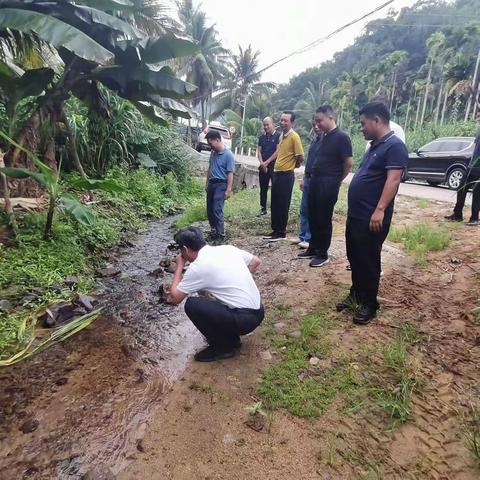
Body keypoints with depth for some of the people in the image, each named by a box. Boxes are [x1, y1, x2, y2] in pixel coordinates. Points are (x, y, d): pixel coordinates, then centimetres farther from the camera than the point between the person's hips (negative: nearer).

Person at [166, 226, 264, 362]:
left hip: (245, 319, -8)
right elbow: (256, 261, 18)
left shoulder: (197, 267, -14)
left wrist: (179, 266, 5)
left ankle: (223, 347, 6)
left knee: (191, 305, -9)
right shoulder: (227, 248, 5)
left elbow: (174, 298, -4)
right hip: (258, 311, 8)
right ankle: (231, 337, 24)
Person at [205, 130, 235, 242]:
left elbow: (230, 173, -14)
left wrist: (228, 190, -17)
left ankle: (220, 235, -3)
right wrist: (207, 183, 18)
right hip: (212, 183, 7)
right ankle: (213, 230, 28)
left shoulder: (228, 155, -14)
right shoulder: (213, 152, 7)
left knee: (217, 210, -11)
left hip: (221, 185, -7)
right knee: (209, 210, 12)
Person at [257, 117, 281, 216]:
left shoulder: (278, 135, -4)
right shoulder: (262, 137, 12)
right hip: (263, 166, 5)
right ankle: (263, 209, 18)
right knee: (263, 189, 9)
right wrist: (262, 163, -9)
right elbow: (259, 151, 9)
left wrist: (267, 162, -13)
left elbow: (278, 151, -11)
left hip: (274, 166, -5)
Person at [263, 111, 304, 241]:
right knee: (274, 204, 11)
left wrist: (292, 166, 1)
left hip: (286, 175, -8)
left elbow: (300, 157, -16)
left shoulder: (294, 136, -14)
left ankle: (281, 232, 8)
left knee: (282, 205, -2)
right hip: (277, 173, 9)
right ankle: (275, 230, 21)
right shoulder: (282, 135, 12)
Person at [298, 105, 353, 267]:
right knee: (313, 217, 12)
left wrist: (336, 180, -1)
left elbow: (348, 163, -12)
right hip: (315, 181, 8)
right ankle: (313, 248, 26)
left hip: (329, 184, -8)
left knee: (324, 219, -1)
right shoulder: (323, 136, 13)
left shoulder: (341, 137, -11)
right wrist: (311, 178, 14)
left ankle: (322, 254, 11)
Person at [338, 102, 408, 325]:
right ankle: (355, 294, 32)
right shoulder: (374, 145, 16)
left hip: (372, 218, -9)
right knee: (354, 257, 17)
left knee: (369, 261, 1)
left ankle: (369, 304, 16)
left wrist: (380, 210, -29)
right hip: (355, 215, 9)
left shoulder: (394, 146, -13)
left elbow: (393, 180, -22)